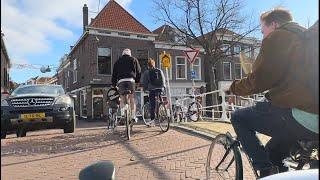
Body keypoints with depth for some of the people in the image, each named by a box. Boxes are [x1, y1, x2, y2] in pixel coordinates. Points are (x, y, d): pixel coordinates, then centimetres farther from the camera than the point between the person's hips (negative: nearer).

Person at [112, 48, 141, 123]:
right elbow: (138, 71, 13)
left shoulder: (118, 61, 21)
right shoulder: (133, 60, 17)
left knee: (122, 99, 10)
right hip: (131, 80, -1)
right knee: (132, 99, 5)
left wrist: (114, 85, 24)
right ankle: (133, 116, 5)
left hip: (121, 81, 1)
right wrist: (137, 81, 21)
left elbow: (114, 73, 20)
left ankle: (122, 113, -7)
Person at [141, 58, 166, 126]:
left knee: (152, 105, -1)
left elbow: (143, 82, 3)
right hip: (160, 89, 3)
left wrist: (144, 88, 18)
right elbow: (163, 80, 13)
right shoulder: (159, 71, 11)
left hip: (152, 90, -3)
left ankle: (152, 120, -5)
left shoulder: (146, 72, 3)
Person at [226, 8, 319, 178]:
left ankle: (267, 171, 1)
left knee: (238, 117, 6)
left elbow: (260, 79, -11)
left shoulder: (278, 36, -3)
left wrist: (233, 88, 6)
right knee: (272, 154, 27)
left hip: (297, 116, -9)